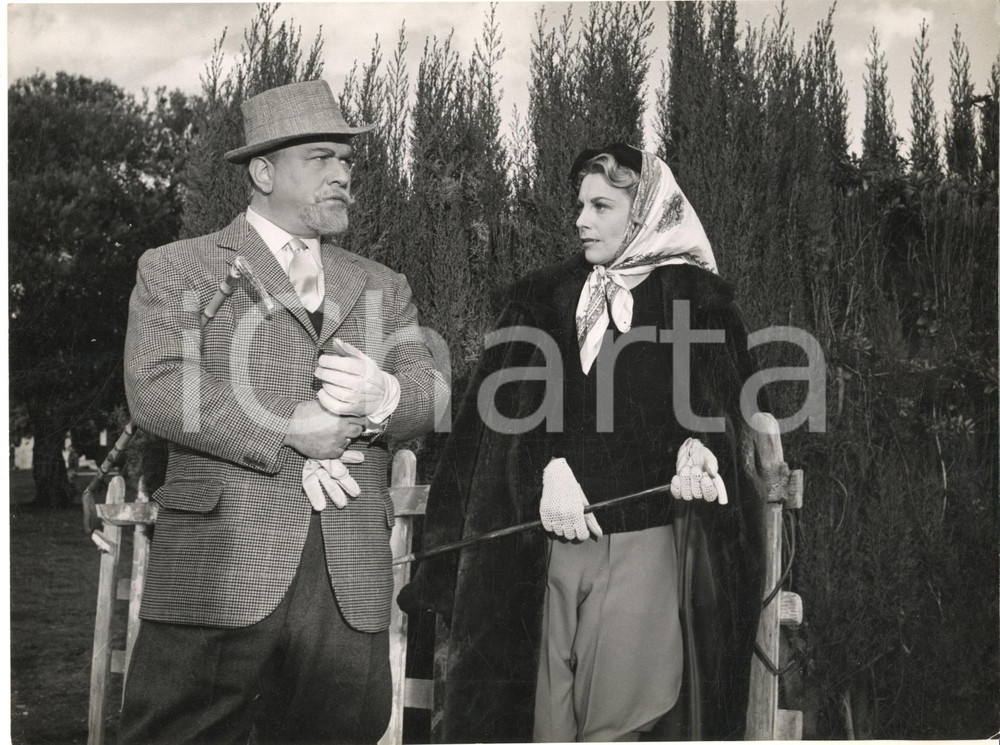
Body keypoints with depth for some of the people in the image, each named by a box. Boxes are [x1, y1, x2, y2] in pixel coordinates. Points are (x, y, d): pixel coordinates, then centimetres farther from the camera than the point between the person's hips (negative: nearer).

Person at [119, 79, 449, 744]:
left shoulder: (383, 287, 23)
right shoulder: (176, 269, 8)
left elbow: (432, 392, 11)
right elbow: (157, 389, -7)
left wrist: (384, 396, -13)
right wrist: (291, 429, -13)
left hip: (352, 583, 4)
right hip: (219, 568, -4)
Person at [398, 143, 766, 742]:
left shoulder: (695, 299, 4)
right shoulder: (546, 297, 13)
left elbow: (722, 409, 2)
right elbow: (514, 404, 4)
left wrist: (695, 448, -20)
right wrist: (550, 470, -14)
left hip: (641, 543, -3)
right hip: (548, 544, 3)